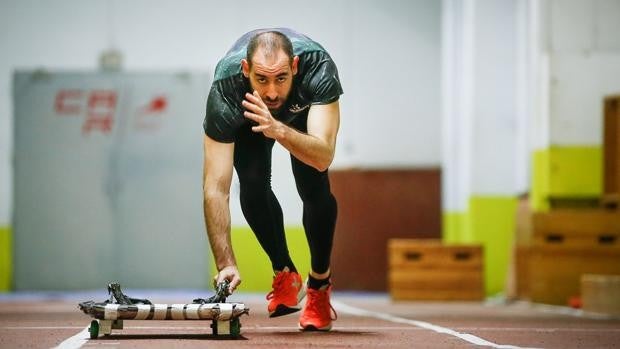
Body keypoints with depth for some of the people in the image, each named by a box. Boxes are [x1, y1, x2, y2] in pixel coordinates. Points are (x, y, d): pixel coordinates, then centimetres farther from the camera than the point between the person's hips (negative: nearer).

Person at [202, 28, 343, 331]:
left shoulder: (318, 67, -42)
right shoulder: (225, 89, -41)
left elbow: (323, 157, -48)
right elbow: (216, 187, -41)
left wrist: (277, 130, -66)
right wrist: (226, 264, -47)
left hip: (304, 108, 0)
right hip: (249, 114, 0)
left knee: (313, 187, -21)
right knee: (253, 184, -22)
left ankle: (320, 284, 2)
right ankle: (285, 274, 3)